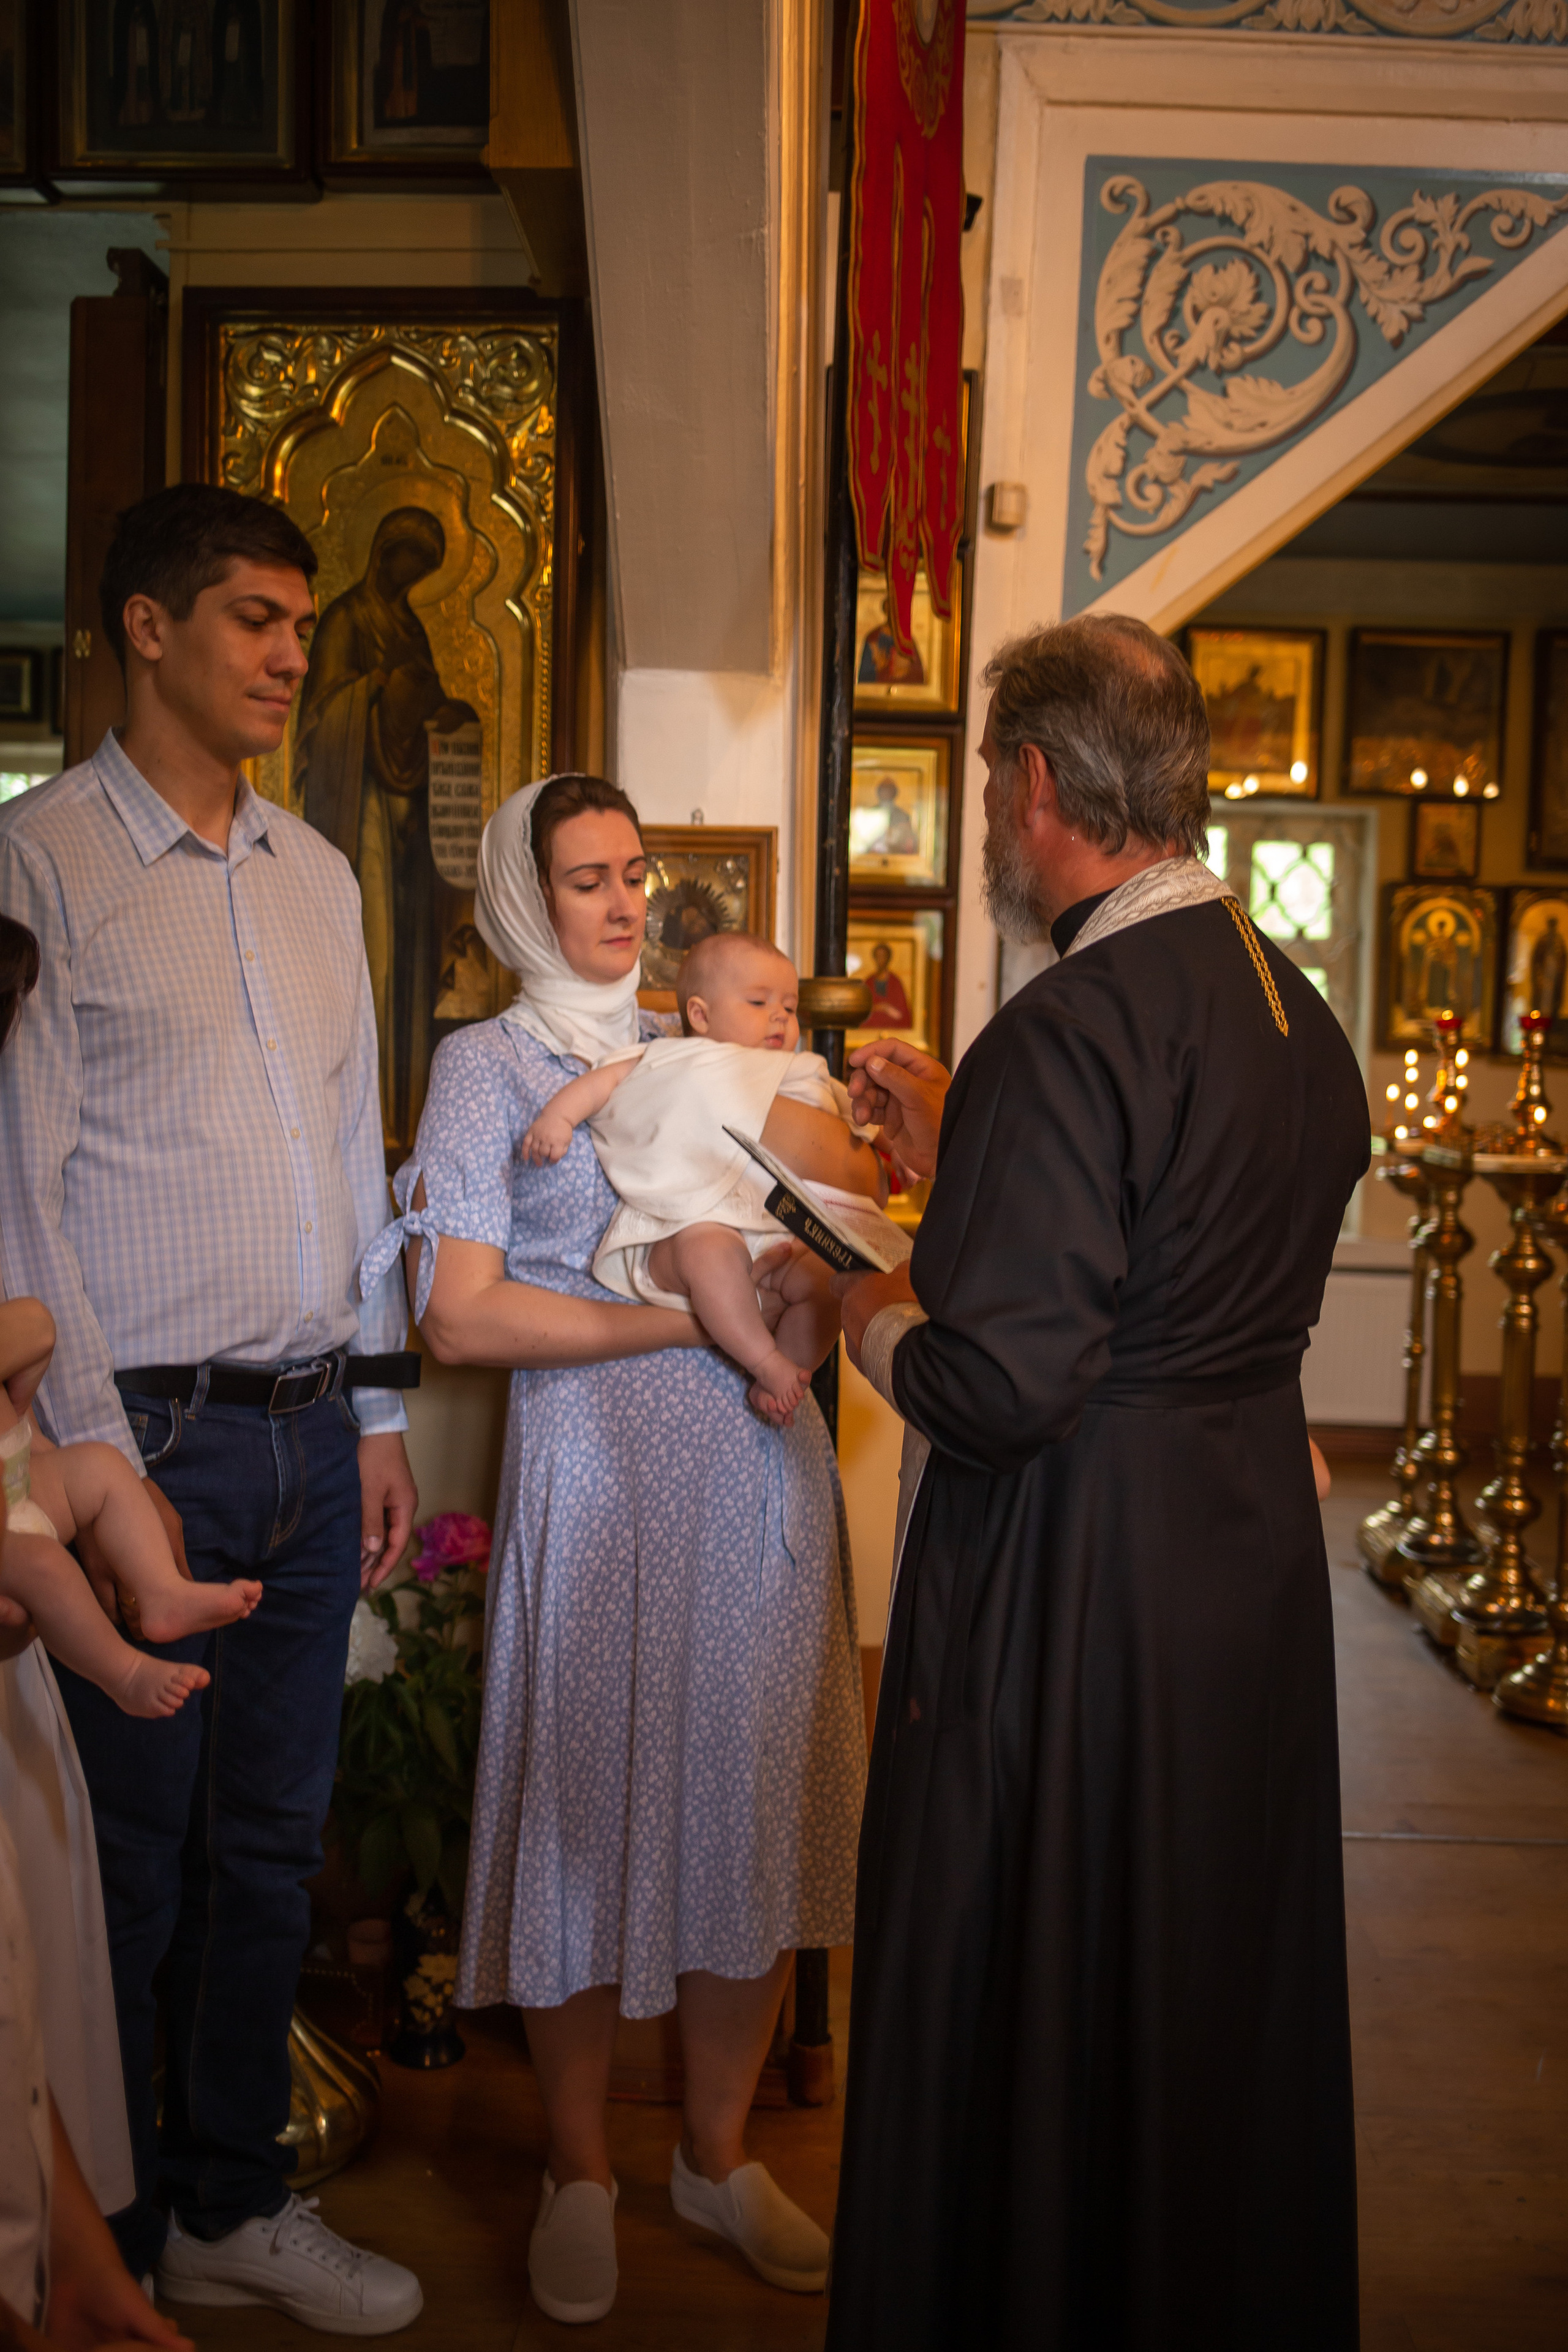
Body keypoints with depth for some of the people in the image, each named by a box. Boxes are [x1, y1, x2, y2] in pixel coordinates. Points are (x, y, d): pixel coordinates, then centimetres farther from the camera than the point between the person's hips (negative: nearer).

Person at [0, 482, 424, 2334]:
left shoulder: (314, 872, 14)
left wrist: (378, 1414, 13)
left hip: (313, 1434, 6)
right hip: (153, 1433, -6)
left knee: (271, 1840, 15)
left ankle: (231, 2204, 32)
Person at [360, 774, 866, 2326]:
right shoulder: (486, 1064, 2)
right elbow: (460, 1317, -9)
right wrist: (690, 1318, -13)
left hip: (758, 1463, 5)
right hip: (601, 1471, -4)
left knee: (755, 1805, 9)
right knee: (593, 1804, 4)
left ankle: (719, 2156, 27)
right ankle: (578, 2178, 25)